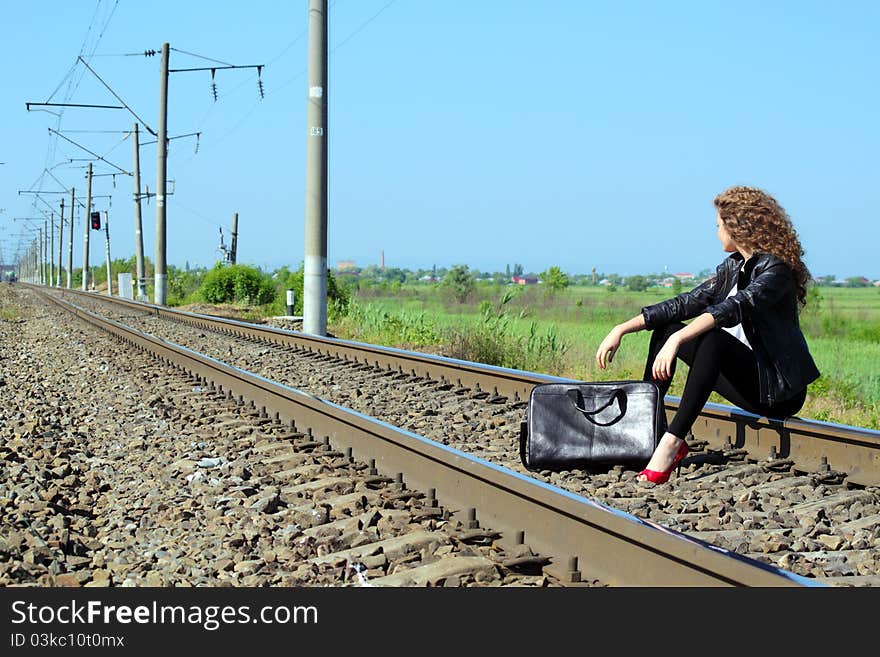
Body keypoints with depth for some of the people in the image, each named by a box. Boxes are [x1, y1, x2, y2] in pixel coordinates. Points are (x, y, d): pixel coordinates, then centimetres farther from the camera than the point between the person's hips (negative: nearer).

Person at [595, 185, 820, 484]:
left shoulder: (774, 270, -15)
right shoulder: (732, 266, 12)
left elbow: (733, 308, -33)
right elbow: (686, 303, 10)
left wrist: (677, 339, -45)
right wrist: (622, 329, 2)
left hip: (778, 390, -9)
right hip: (747, 379, 9)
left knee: (713, 338, -34)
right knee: (664, 328, 6)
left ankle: (671, 442, -37)